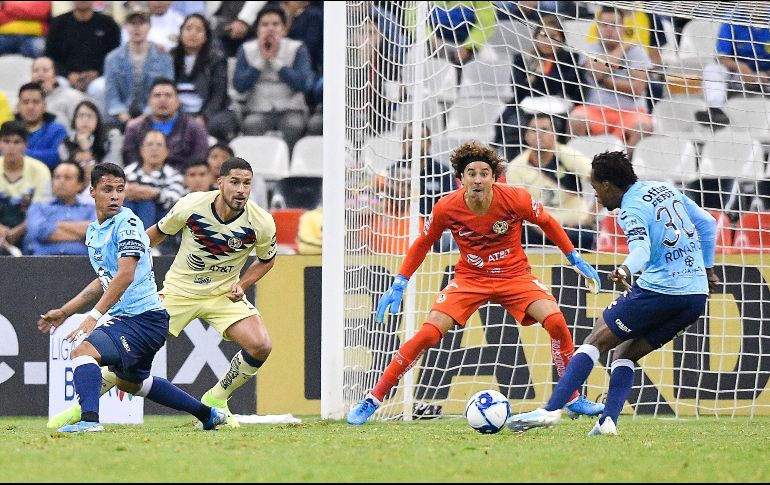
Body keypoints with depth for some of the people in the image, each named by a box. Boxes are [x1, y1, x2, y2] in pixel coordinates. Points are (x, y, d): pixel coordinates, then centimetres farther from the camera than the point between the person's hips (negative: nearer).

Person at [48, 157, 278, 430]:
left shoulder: (261, 223, -16)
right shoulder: (191, 206, -19)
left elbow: (267, 259, 6)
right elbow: (157, 233, 2)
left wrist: (242, 284, -9)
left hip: (224, 294, 1)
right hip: (179, 291, -1)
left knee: (260, 346, -21)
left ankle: (215, 401, 4)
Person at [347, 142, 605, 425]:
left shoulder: (514, 199, -20)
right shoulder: (447, 208, -17)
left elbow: (546, 222, 1)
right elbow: (423, 243, 3)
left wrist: (574, 258, 5)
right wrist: (400, 283, 1)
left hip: (514, 275, 0)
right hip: (469, 278, 0)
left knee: (555, 321, -23)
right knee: (429, 333, -17)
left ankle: (573, 399, -4)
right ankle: (373, 399, -7)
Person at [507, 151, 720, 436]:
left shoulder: (632, 210, -8)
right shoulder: (665, 190, 17)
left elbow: (642, 248, -27)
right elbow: (707, 223, 23)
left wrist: (626, 270, -46)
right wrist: (707, 269, 31)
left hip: (659, 289, -8)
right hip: (697, 295, 8)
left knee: (596, 341, -1)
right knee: (626, 353, 15)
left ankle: (551, 410, -10)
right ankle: (608, 421, -2)